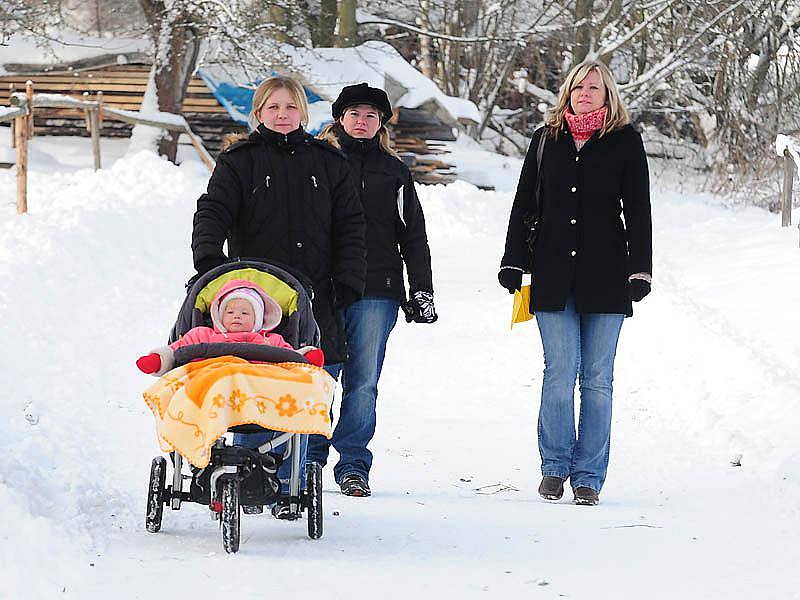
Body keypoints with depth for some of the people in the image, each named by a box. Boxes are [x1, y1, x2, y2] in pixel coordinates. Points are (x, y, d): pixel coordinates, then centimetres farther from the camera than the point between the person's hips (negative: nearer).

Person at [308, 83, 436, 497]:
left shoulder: (394, 171, 14)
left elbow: (413, 236, 17)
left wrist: (422, 291, 9)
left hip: (376, 291, 1)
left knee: (363, 382, -1)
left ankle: (353, 466, 5)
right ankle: (309, 461, 10)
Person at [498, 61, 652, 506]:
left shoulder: (625, 141, 5)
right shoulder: (547, 140, 11)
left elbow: (638, 209, 3)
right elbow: (524, 206, 15)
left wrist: (640, 269, -4)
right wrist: (513, 263, 10)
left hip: (605, 275, -1)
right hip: (553, 276, 1)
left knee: (597, 379, 0)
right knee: (560, 374, -4)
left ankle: (589, 476, 6)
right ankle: (555, 468, 8)